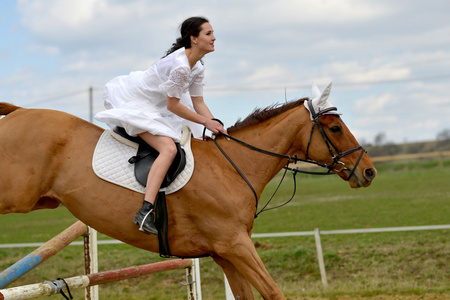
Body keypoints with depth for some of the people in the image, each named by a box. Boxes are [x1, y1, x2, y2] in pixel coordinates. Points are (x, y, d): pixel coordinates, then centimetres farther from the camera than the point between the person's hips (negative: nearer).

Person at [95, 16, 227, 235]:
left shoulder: (197, 67, 3)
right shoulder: (180, 66, -27)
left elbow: (198, 103, 7)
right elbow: (172, 106, -20)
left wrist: (217, 126, -5)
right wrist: (206, 122, -14)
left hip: (151, 105, 11)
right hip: (133, 102, -11)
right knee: (169, 148, -26)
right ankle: (145, 212, -35)